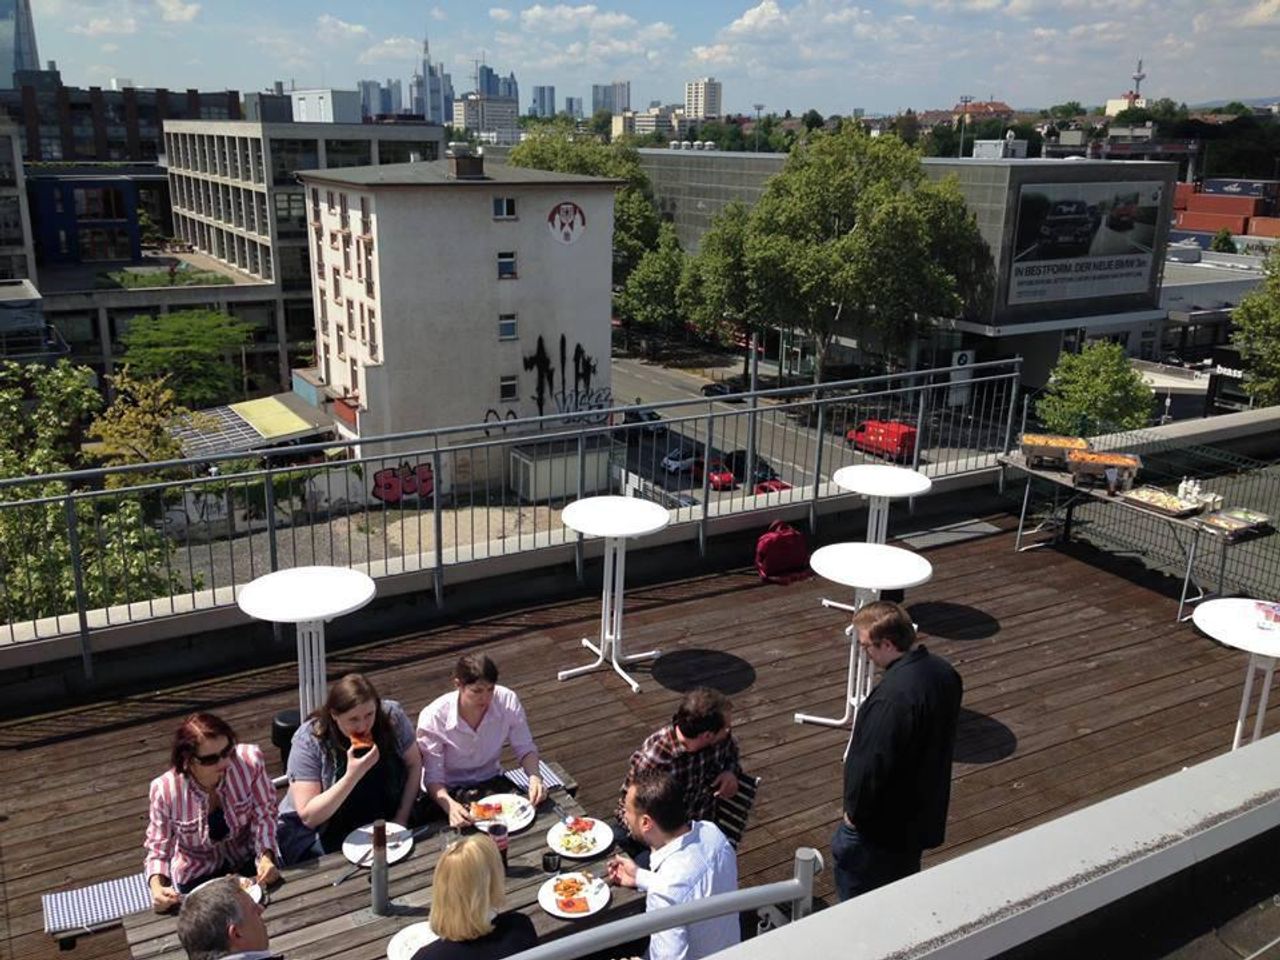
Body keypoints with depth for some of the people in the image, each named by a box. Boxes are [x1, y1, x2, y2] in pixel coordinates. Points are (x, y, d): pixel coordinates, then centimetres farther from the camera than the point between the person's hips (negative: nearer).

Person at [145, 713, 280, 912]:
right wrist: (157, 887, -29)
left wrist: (266, 857, -27)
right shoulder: (165, 790, -24)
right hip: (198, 876, 0)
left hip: (248, 860, 0)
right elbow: (158, 849, -11)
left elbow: (263, 814, -12)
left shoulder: (249, 760, -26)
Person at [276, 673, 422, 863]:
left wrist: (402, 818, -9)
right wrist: (352, 776, -35)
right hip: (315, 831, -3)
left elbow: (414, 765, -1)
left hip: (381, 827, 3)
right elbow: (308, 817, -23)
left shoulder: (391, 716, -15)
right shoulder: (308, 740, -21)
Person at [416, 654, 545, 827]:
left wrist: (534, 778, -25)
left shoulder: (508, 701, -18)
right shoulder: (433, 718, -24)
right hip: (447, 791, -4)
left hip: (491, 782, 4)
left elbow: (524, 748, -5)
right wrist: (450, 805, -40)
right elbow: (433, 777, -20)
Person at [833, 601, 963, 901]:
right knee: (905, 887, 25)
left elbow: (873, 764, -29)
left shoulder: (893, 695, -33)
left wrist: (854, 811, -12)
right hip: (924, 810, 9)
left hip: (882, 823, -9)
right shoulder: (944, 673, -4)